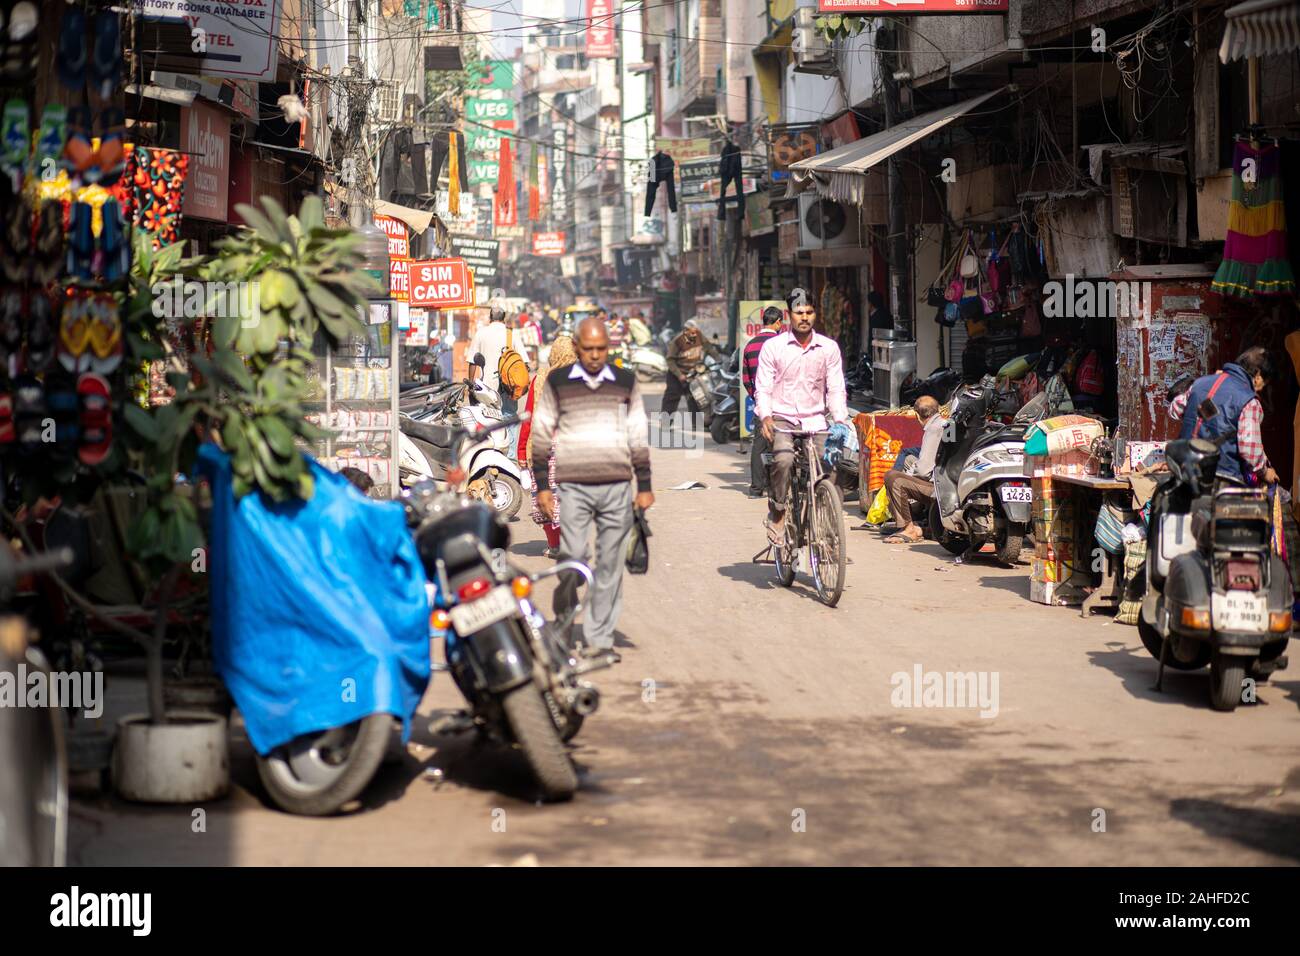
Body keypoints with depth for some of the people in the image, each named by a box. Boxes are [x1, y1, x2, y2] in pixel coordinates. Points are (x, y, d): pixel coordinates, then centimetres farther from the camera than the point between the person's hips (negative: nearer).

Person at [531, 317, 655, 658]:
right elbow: (541, 436, 8)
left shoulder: (626, 382, 10)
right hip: (573, 486, -2)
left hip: (617, 487, 2)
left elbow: (639, 439, 14)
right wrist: (542, 486, 3)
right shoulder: (557, 382, 6)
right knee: (573, 559, -8)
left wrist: (644, 486, 11)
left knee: (610, 566, 2)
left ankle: (600, 639, 9)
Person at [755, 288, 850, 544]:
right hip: (782, 418, -2)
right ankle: (776, 514, -12)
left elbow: (835, 388, 5)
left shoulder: (828, 348, 6)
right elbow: (763, 387, -1)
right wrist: (766, 416, -18)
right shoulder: (773, 346, 0)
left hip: (814, 420, 2)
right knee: (784, 459, -30)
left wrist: (841, 420, -10)